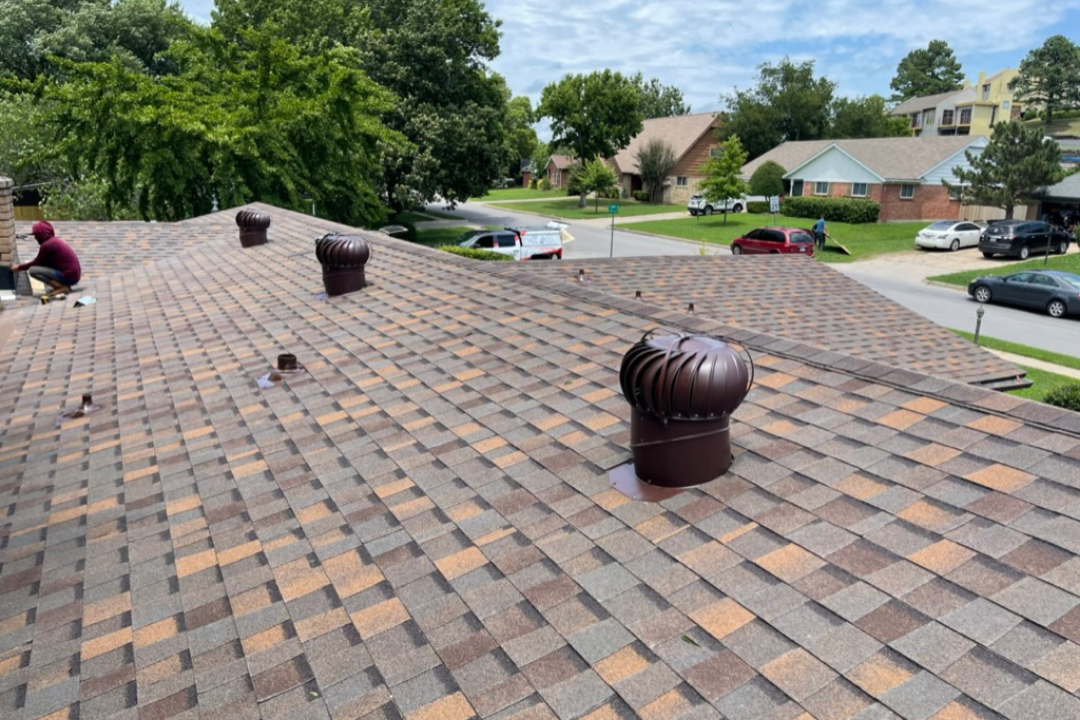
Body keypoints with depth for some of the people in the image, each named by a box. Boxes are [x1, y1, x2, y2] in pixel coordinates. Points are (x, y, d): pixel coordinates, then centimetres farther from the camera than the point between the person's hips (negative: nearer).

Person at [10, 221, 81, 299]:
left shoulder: (47, 245, -12)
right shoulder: (54, 241, 16)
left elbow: (37, 262, 0)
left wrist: (19, 267, 13)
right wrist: (21, 266, 27)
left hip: (68, 276, -9)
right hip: (74, 275, 9)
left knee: (32, 270, -9)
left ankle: (62, 287, -9)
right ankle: (63, 285, 10)